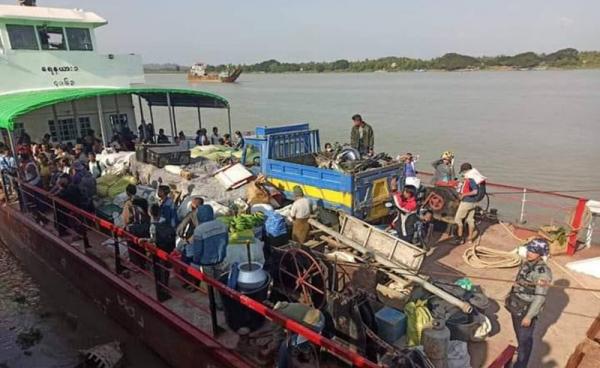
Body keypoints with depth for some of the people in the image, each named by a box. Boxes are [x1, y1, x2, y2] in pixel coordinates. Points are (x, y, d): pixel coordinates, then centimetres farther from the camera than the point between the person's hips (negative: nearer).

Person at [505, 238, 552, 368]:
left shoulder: (543, 271, -25)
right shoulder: (527, 263, -1)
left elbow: (540, 297, -24)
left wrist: (529, 316, -22)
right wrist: (510, 297, 17)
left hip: (527, 311, -7)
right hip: (516, 307, 7)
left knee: (525, 339, 8)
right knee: (519, 334, 27)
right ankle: (521, 351, 51)